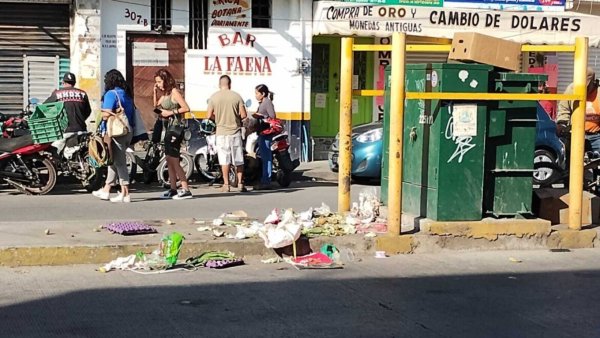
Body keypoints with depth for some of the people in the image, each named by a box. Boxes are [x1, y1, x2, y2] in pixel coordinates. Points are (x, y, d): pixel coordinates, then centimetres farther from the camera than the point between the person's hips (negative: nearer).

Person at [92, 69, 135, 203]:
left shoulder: (111, 94, -11)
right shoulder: (127, 94, 14)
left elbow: (106, 114, -21)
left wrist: (102, 114, -2)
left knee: (119, 162, -5)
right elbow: (133, 113, 14)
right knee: (114, 161, 17)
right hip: (128, 130, 9)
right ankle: (106, 190, 26)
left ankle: (125, 193, -4)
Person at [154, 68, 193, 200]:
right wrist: (155, 92, 12)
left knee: (174, 161, -11)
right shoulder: (165, 94, 14)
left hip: (175, 128, -9)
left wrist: (170, 112, -17)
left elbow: (186, 108, -20)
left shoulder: (174, 92, -11)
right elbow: (156, 105, 24)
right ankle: (173, 190, 14)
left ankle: (186, 190, -11)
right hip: (169, 128, 9)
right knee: (169, 161, 10)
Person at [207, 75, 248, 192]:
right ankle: (240, 184, 8)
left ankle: (226, 184, 3)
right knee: (238, 160, 8)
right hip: (235, 131, 0)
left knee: (225, 159, 4)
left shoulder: (214, 97, -3)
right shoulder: (236, 96, -4)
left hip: (221, 131, 0)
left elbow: (209, 115, -3)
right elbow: (243, 115, -6)